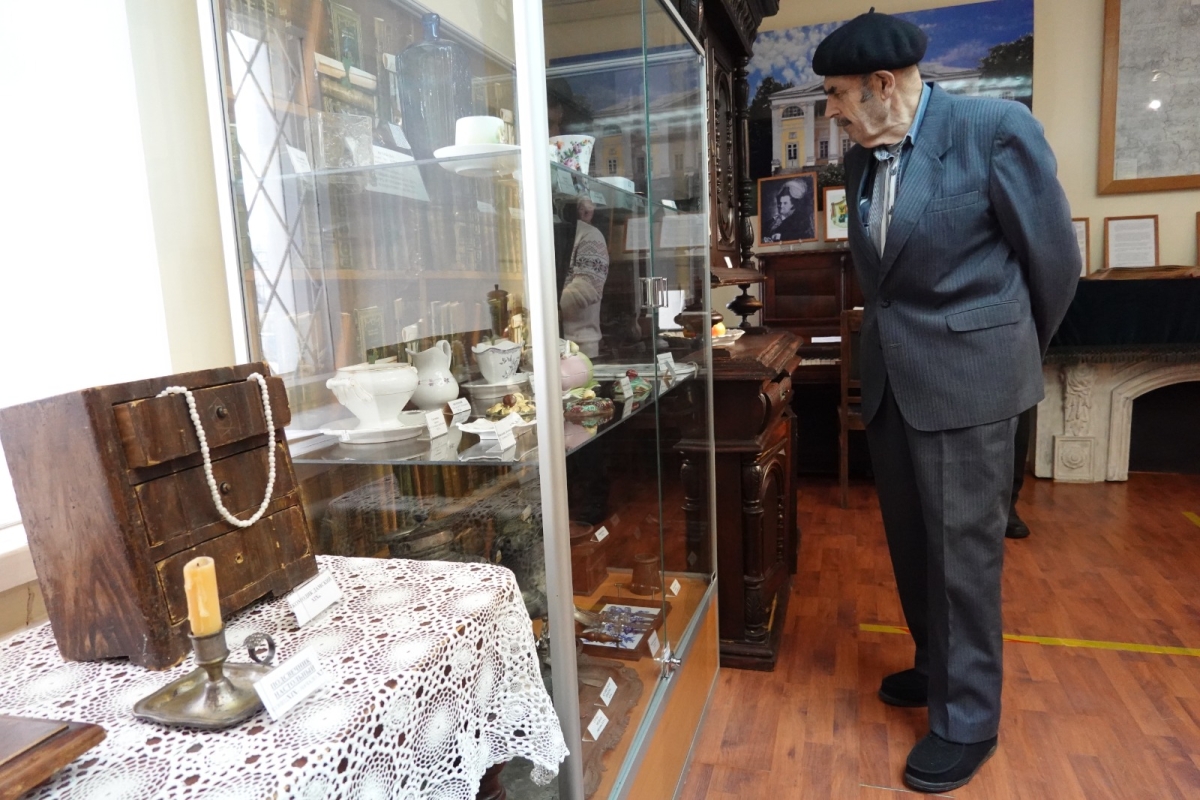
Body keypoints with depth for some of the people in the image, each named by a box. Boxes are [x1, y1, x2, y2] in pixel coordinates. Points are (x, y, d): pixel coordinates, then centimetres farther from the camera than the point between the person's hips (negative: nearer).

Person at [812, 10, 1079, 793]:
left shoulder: (995, 126, -11)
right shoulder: (861, 161, 8)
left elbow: (1054, 254, -4)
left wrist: (1014, 352, 8)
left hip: (967, 372, -6)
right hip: (889, 375, 7)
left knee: (963, 545, 2)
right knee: (911, 538, 16)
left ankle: (969, 719, 19)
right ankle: (938, 666, 38)